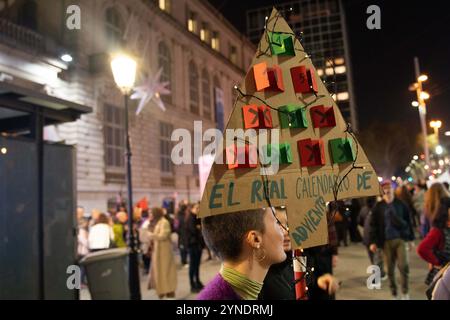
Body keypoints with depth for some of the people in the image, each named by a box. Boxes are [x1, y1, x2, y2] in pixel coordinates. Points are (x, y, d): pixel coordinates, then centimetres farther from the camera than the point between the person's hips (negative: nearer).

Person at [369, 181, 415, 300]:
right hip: (386, 241, 0)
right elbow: (373, 225, -1)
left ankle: (405, 294, 10)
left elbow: (408, 221, 6)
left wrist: (411, 238, 6)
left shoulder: (400, 204, 2)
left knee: (403, 266, -7)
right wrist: (373, 242, -6)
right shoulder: (378, 207, -1)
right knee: (390, 269, 7)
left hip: (400, 239, 0)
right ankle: (394, 294, 22)